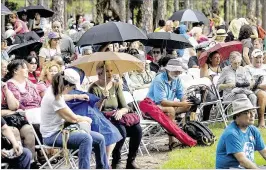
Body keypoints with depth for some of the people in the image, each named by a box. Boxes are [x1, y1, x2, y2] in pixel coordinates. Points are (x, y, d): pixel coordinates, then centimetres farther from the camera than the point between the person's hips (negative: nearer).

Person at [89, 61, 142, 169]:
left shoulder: (116, 86, 12)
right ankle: (116, 162, -18)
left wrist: (120, 112, -15)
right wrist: (103, 98, -28)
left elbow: (125, 107, 8)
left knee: (137, 129, -22)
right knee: (121, 130, -34)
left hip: (116, 119, 5)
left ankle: (131, 161, -11)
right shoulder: (94, 89, -4)